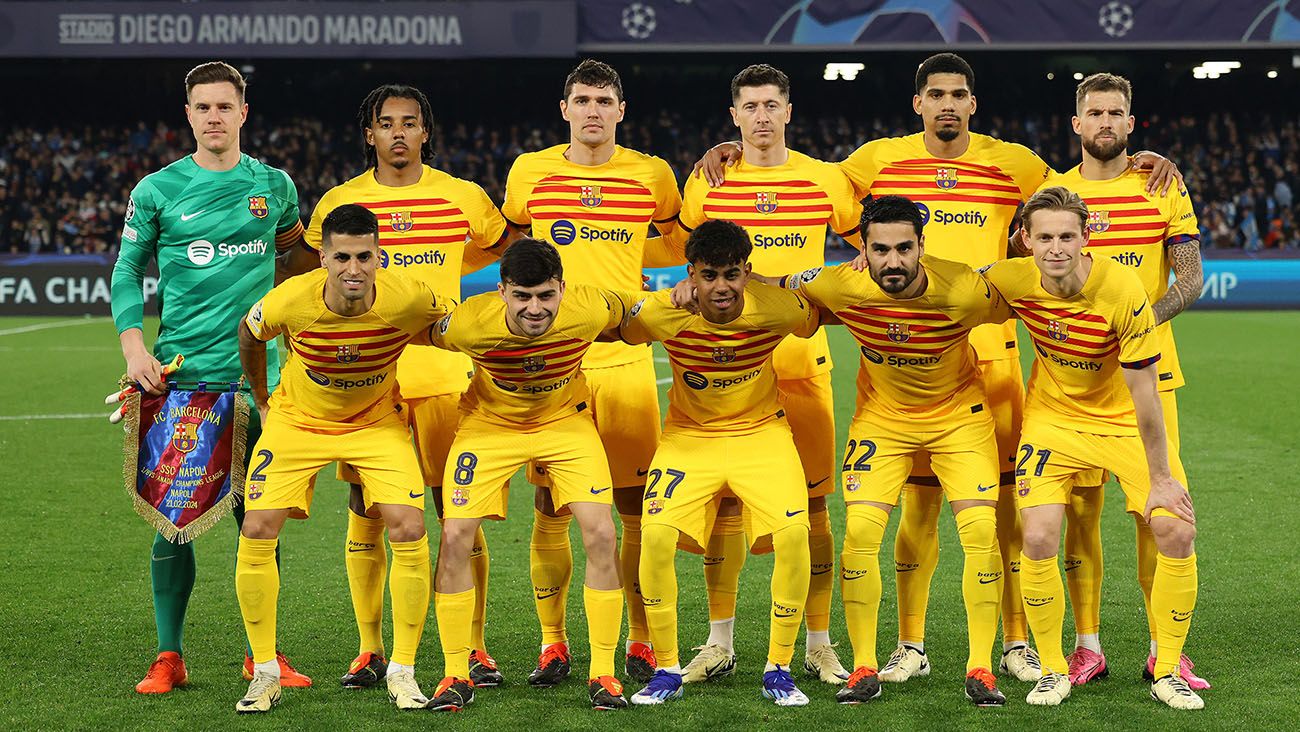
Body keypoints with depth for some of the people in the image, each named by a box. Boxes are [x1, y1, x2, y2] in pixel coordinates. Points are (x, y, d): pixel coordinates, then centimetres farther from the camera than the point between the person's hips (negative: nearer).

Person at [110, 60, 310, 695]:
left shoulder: (273, 185, 8)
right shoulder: (157, 190, 2)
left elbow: (296, 248, 26)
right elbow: (127, 273, 5)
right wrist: (133, 346, -8)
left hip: (255, 375, 1)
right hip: (179, 376, -1)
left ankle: (264, 652, 14)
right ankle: (169, 657, 9)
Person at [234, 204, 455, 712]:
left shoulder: (408, 299, -28)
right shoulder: (292, 300, -27)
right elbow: (250, 334, -2)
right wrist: (261, 399, 9)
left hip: (378, 423, 0)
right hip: (297, 420, 0)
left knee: (409, 533, -15)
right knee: (256, 533, -12)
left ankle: (402, 673, 2)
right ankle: (265, 674, 5)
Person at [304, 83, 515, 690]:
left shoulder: (463, 197, 4)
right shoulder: (338, 203, 5)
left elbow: (503, 248, 23)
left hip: (442, 373, 0)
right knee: (366, 514, 3)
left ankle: (474, 648, 8)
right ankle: (370, 650, 14)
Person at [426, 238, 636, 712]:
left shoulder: (588, 311, -29)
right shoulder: (470, 324, -31)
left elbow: (628, 311, -4)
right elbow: (427, 337, -8)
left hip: (565, 420, 0)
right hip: (490, 422, 0)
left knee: (600, 534, -12)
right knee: (454, 537, -11)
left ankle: (603, 673, 2)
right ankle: (456, 675, 4)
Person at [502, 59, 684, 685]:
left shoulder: (651, 174, 5)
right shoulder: (529, 172, 5)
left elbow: (679, 244, 22)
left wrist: (619, 252, 11)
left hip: (625, 355, 0)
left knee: (636, 505, 1)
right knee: (550, 506, 2)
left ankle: (641, 641, 14)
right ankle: (552, 643, 14)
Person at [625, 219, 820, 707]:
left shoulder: (778, 308, -19)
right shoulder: (661, 312, -20)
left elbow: (817, 320, 4)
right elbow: (619, 332, 2)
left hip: (762, 433, 0)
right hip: (688, 436, 0)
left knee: (794, 534, -21)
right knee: (656, 535, -21)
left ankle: (778, 670, -2)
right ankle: (666, 671, -3)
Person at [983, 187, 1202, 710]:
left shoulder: (1123, 289, -27)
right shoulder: (1010, 280, -18)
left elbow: (1144, 393, -22)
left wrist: (1159, 479, -18)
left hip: (1125, 421, -1)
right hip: (1052, 417, 1)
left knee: (1177, 533, -12)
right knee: (1038, 540, -16)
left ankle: (1167, 672, 7)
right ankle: (1053, 671, 5)